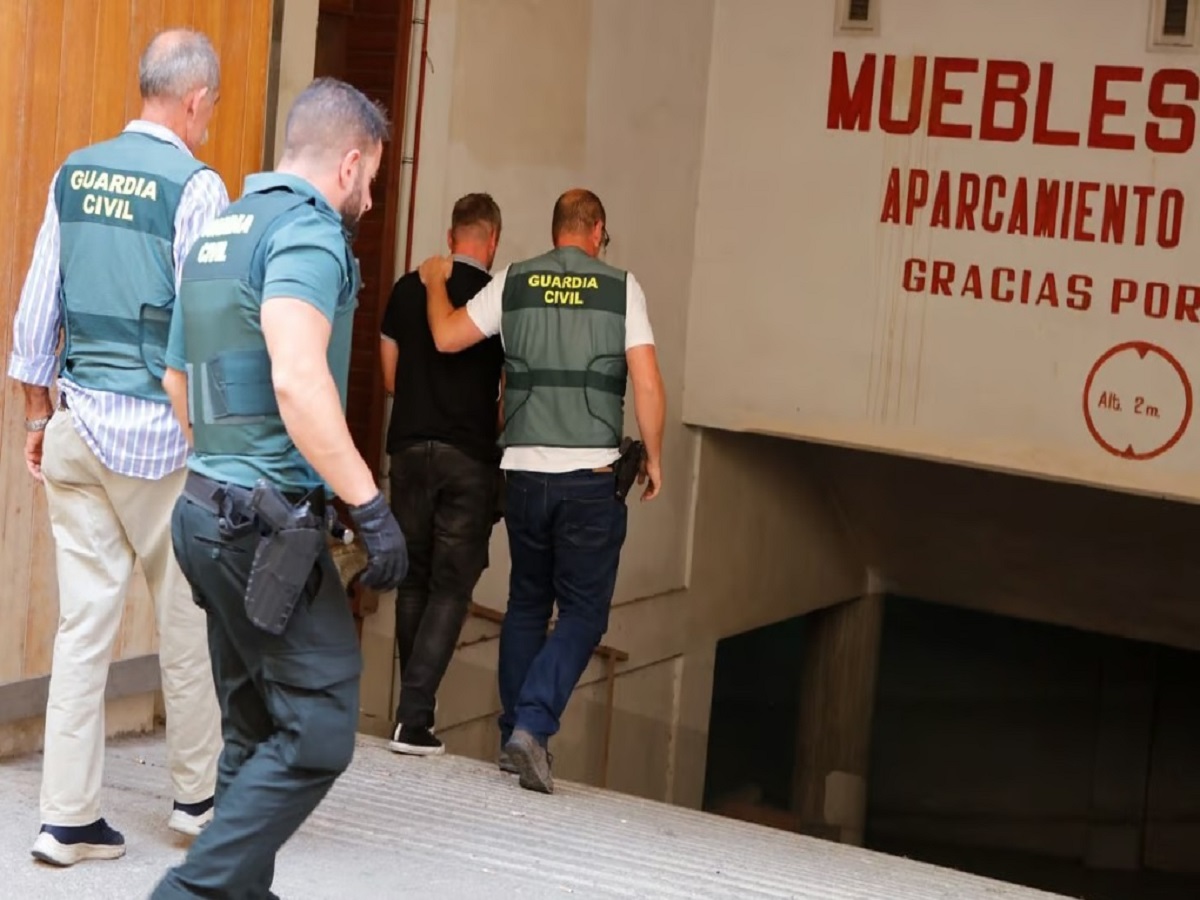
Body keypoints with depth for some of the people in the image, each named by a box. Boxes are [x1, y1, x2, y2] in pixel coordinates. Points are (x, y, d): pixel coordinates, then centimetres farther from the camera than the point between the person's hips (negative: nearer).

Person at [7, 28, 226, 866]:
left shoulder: (74, 174, 7)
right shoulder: (195, 186, -11)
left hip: (77, 421, 5)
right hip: (160, 430, -5)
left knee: (83, 620, 6)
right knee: (187, 619, 9)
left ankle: (69, 818, 8)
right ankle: (198, 794, 22)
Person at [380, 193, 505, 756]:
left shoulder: (409, 290, 3)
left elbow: (389, 377, 10)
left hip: (411, 447, 3)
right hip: (470, 457, -3)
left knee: (413, 582, 14)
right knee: (451, 588, 0)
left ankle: (415, 707, 20)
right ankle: (414, 716, -9)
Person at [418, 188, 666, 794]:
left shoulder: (514, 283, 4)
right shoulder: (621, 288, -1)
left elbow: (447, 336, 7)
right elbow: (647, 385, -5)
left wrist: (435, 283, 25)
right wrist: (653, 457, 7)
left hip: (526, 471, 3)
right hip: (592, 476, -3)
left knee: (526, 605, 16)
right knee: (583, 613, 3)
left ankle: (513, 737, 17)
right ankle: (532, 726, -14)